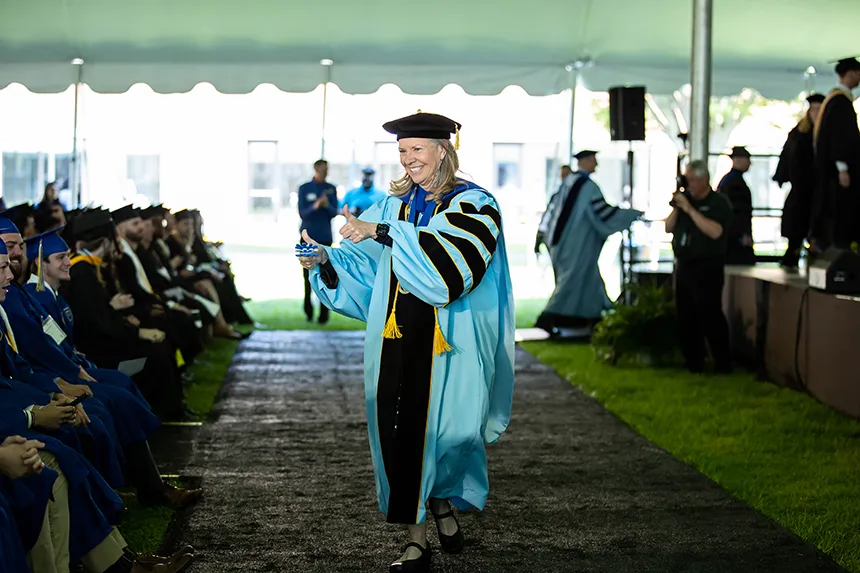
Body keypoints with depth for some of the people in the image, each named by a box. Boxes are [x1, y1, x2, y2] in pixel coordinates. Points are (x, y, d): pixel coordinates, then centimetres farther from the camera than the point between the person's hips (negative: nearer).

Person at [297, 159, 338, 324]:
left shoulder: (331, 189, 6)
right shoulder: (304, 189, 1)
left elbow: (334, 213, 1)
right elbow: (302, 213, -5)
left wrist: (327, 205, -21)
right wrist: (315, 206, -24)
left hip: (325, 237, 0)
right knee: (308, 275, 3)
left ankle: (324, 314, -6)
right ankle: (308, 311, 17)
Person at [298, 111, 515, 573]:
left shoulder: (473, 205, -2)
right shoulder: (392, 205, 12)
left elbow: (445, 256, -20)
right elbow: (359, 264, 7)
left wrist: (382, 234, -26)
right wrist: (324, 260, -14)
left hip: (446, 344, -3)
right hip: (397, 340, 4)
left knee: (442, 428, -3)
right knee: (399, 432, 1)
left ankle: (442, 502, 28)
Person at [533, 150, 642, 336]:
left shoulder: (568, 182, 10)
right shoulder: (588, 186, -16)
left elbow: (553, 206, 12)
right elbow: (604, 211, -18)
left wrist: (542, 233, 15)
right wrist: (635, 214, -10)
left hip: (563, 240, 9)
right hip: (578, 243, -9)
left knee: (590, 279, 16)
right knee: (572, 279, -7)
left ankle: (594, 318, 23)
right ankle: (546, 319, -11)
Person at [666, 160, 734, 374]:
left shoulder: (719, 203, -6)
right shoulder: (685, 199, 12)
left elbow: (715, 231, -21)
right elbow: (668, 228, 11)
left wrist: (690, 209, -20)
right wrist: (676, 207, -5)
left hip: (707, 267, -6)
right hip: (683, 265, 6)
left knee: (710, 315, -9)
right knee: (685, 317, 7)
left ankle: (723, 363, -3)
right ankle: (693, 362, 15)